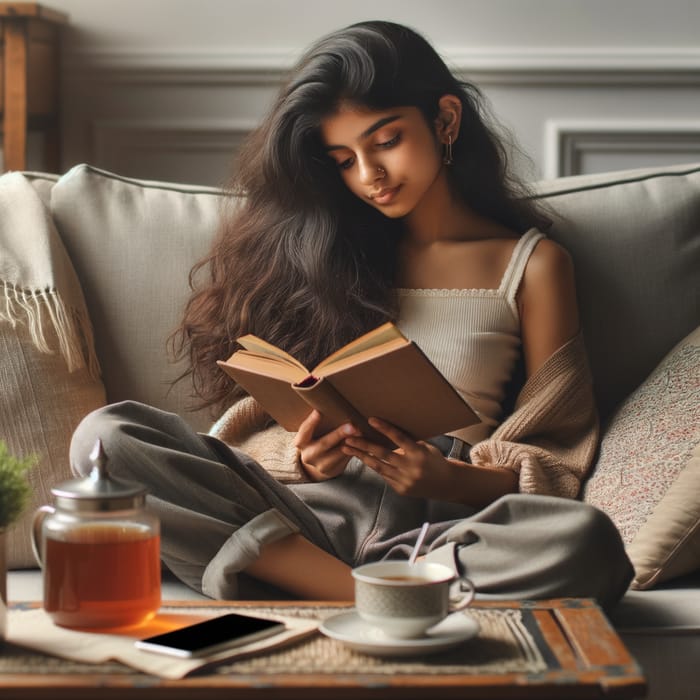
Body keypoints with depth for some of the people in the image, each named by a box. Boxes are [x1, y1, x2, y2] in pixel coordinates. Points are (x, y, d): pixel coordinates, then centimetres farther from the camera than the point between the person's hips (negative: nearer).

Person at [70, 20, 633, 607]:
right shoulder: (325, 248, 17)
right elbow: (252, 422, 13)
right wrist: (301, 458, -11)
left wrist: (450, 479, -14)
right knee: (105, 434, -21)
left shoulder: (530, 264, 11)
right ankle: (371, 595, -28)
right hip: (309, 509, 2)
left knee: (585, 541, -36)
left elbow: (553, 460, 6)